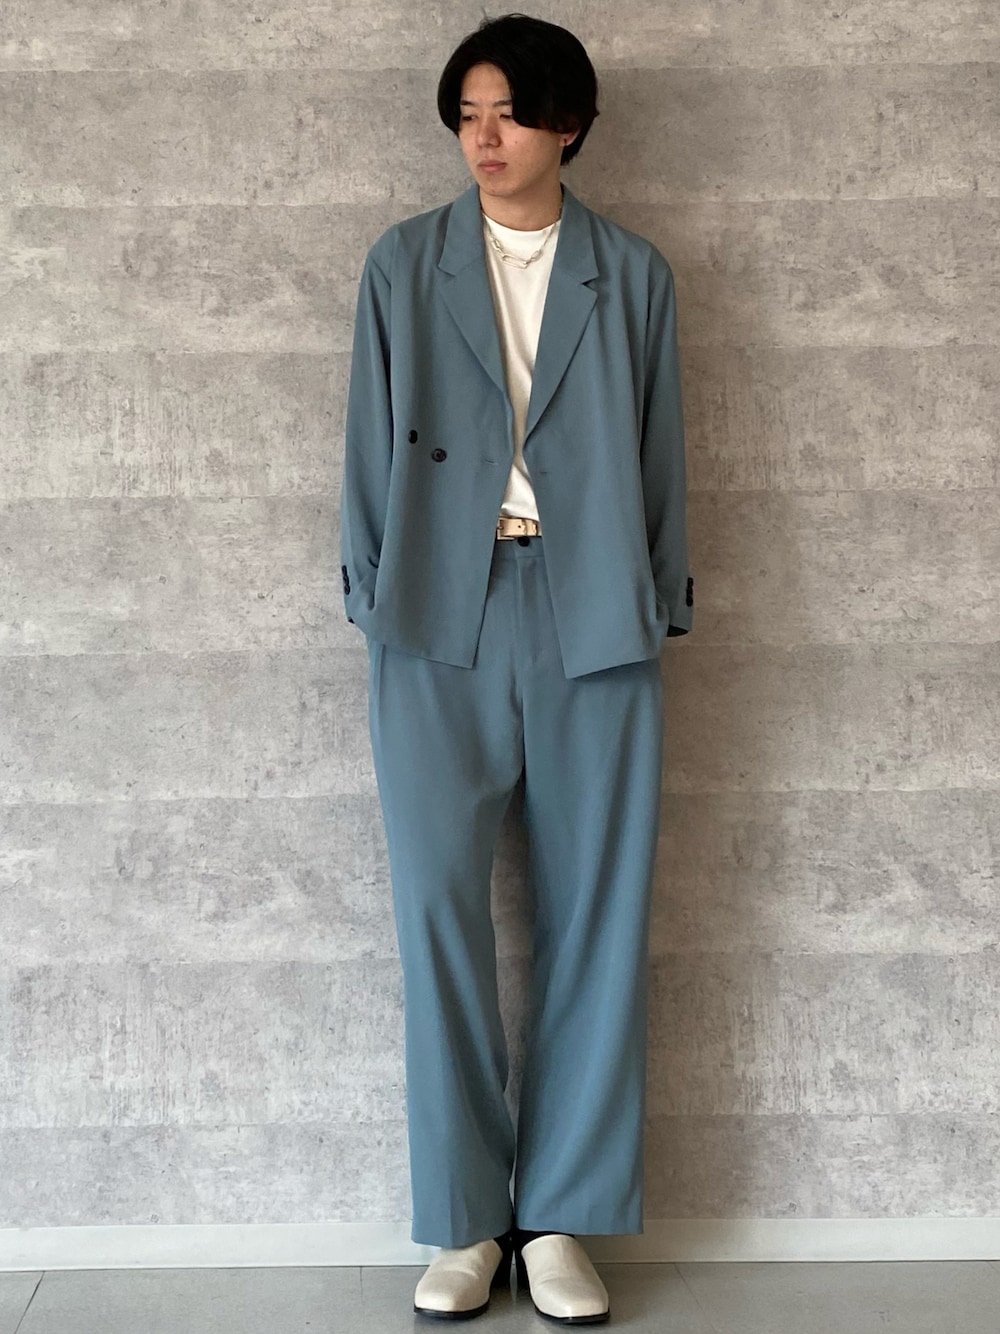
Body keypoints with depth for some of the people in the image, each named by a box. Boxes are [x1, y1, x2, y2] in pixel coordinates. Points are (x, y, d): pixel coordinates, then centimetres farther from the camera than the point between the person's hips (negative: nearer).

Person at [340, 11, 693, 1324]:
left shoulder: (632, 273, 11)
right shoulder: (403, 264, 11)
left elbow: (661, 451, 10)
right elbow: (373, 441, 9)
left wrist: (660, 609, 6)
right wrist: (373, 599, 4)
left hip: (592, 619, 1)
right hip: (439, 622, 0)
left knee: (593, 917, 1)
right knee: (439, 910, -4)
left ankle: (560, 1218, 14)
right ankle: (465, 1221, 10)